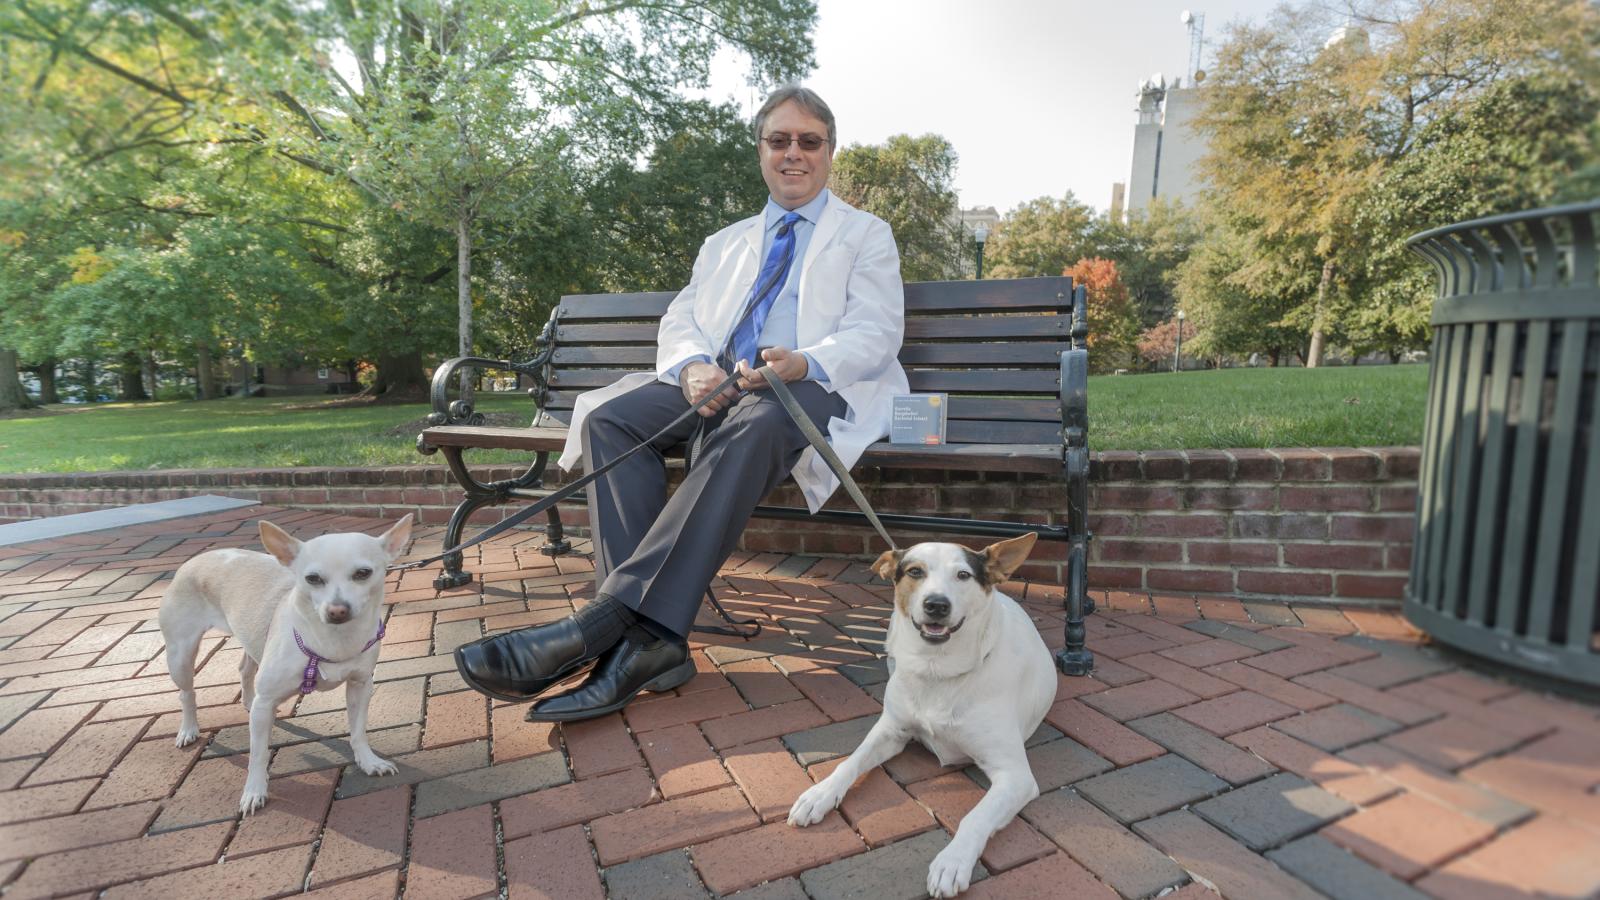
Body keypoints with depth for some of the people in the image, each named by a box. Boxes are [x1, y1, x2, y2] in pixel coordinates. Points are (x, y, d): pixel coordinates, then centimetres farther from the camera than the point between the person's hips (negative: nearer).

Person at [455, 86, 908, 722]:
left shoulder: (867, 235, 17)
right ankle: (647, 639, -34)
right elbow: (679, 324, 16)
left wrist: (805, 362, -23)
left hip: (813, 386, -4)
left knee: (751, 426, -40)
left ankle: (606, 619, -44)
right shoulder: (724, 245, 29)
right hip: (715, 385, 5)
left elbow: (875, 334, 0)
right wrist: (692, 366, -11)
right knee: (609, 415, -25)